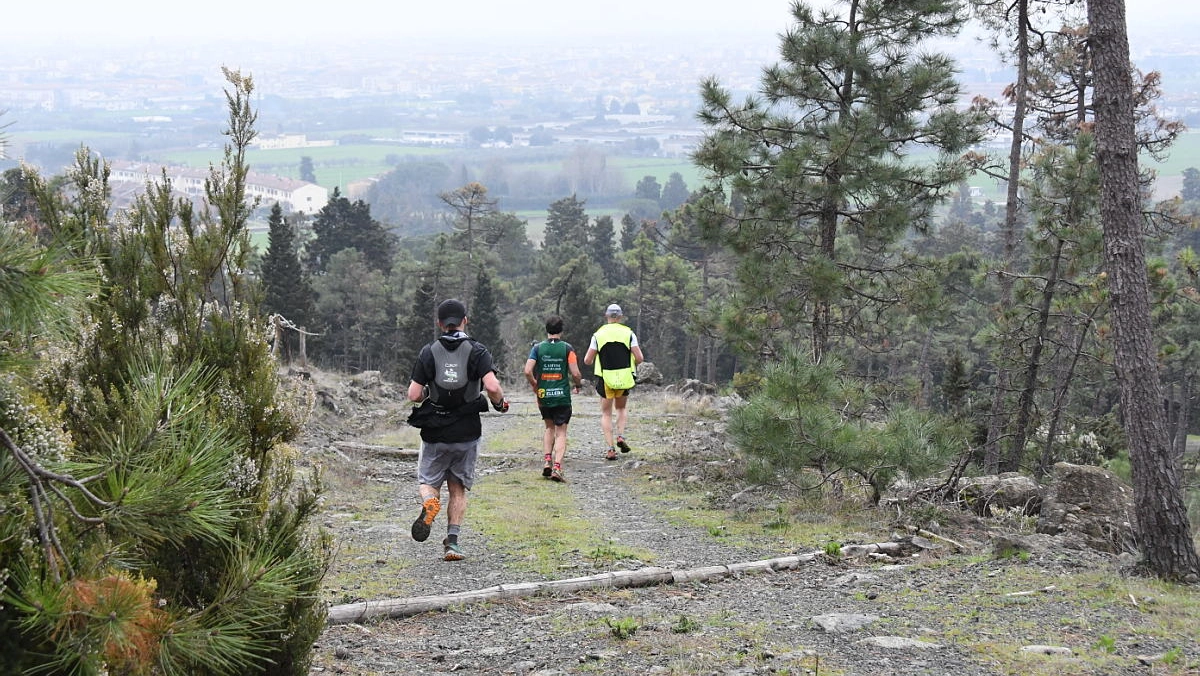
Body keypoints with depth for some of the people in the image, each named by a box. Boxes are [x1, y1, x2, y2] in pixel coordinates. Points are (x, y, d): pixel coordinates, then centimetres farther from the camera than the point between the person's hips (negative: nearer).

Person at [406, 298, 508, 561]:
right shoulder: (477, 351, -5)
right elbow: (491, 386, -19)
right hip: (467, 433, 0)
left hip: (435, 433, 0)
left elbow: (413, 395, -6)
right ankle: (452, 542, 5)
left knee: (428, 481, 14)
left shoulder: (429, 352, -2)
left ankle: (430, 502, -20)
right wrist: (500, 402, 2)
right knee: (458, 488, 13)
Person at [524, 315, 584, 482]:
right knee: (561, 432, 2)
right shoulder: (567, 348, -6)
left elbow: (528, 371, -9)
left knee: (549, 427, 22)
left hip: (543, 396, 2)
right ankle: (557, 467, -12)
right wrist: (578, 385, 11)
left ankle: (547, 461, 7)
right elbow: (575, 374, -9)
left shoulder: (538, 348, -1)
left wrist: (535, 386, 7)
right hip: (562, 397, -2)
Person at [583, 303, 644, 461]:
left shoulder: (598, 334, -1)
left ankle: (610, 448, -1)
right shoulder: (628, 333, -1)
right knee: (621, 408, 24)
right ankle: (620, 436, 2)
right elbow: (639, 358, -6)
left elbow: (587, 361, -1)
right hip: (625, 378, 1)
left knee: (606, 414, 9)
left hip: (605, 379, -1)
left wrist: (594, 360, 21)